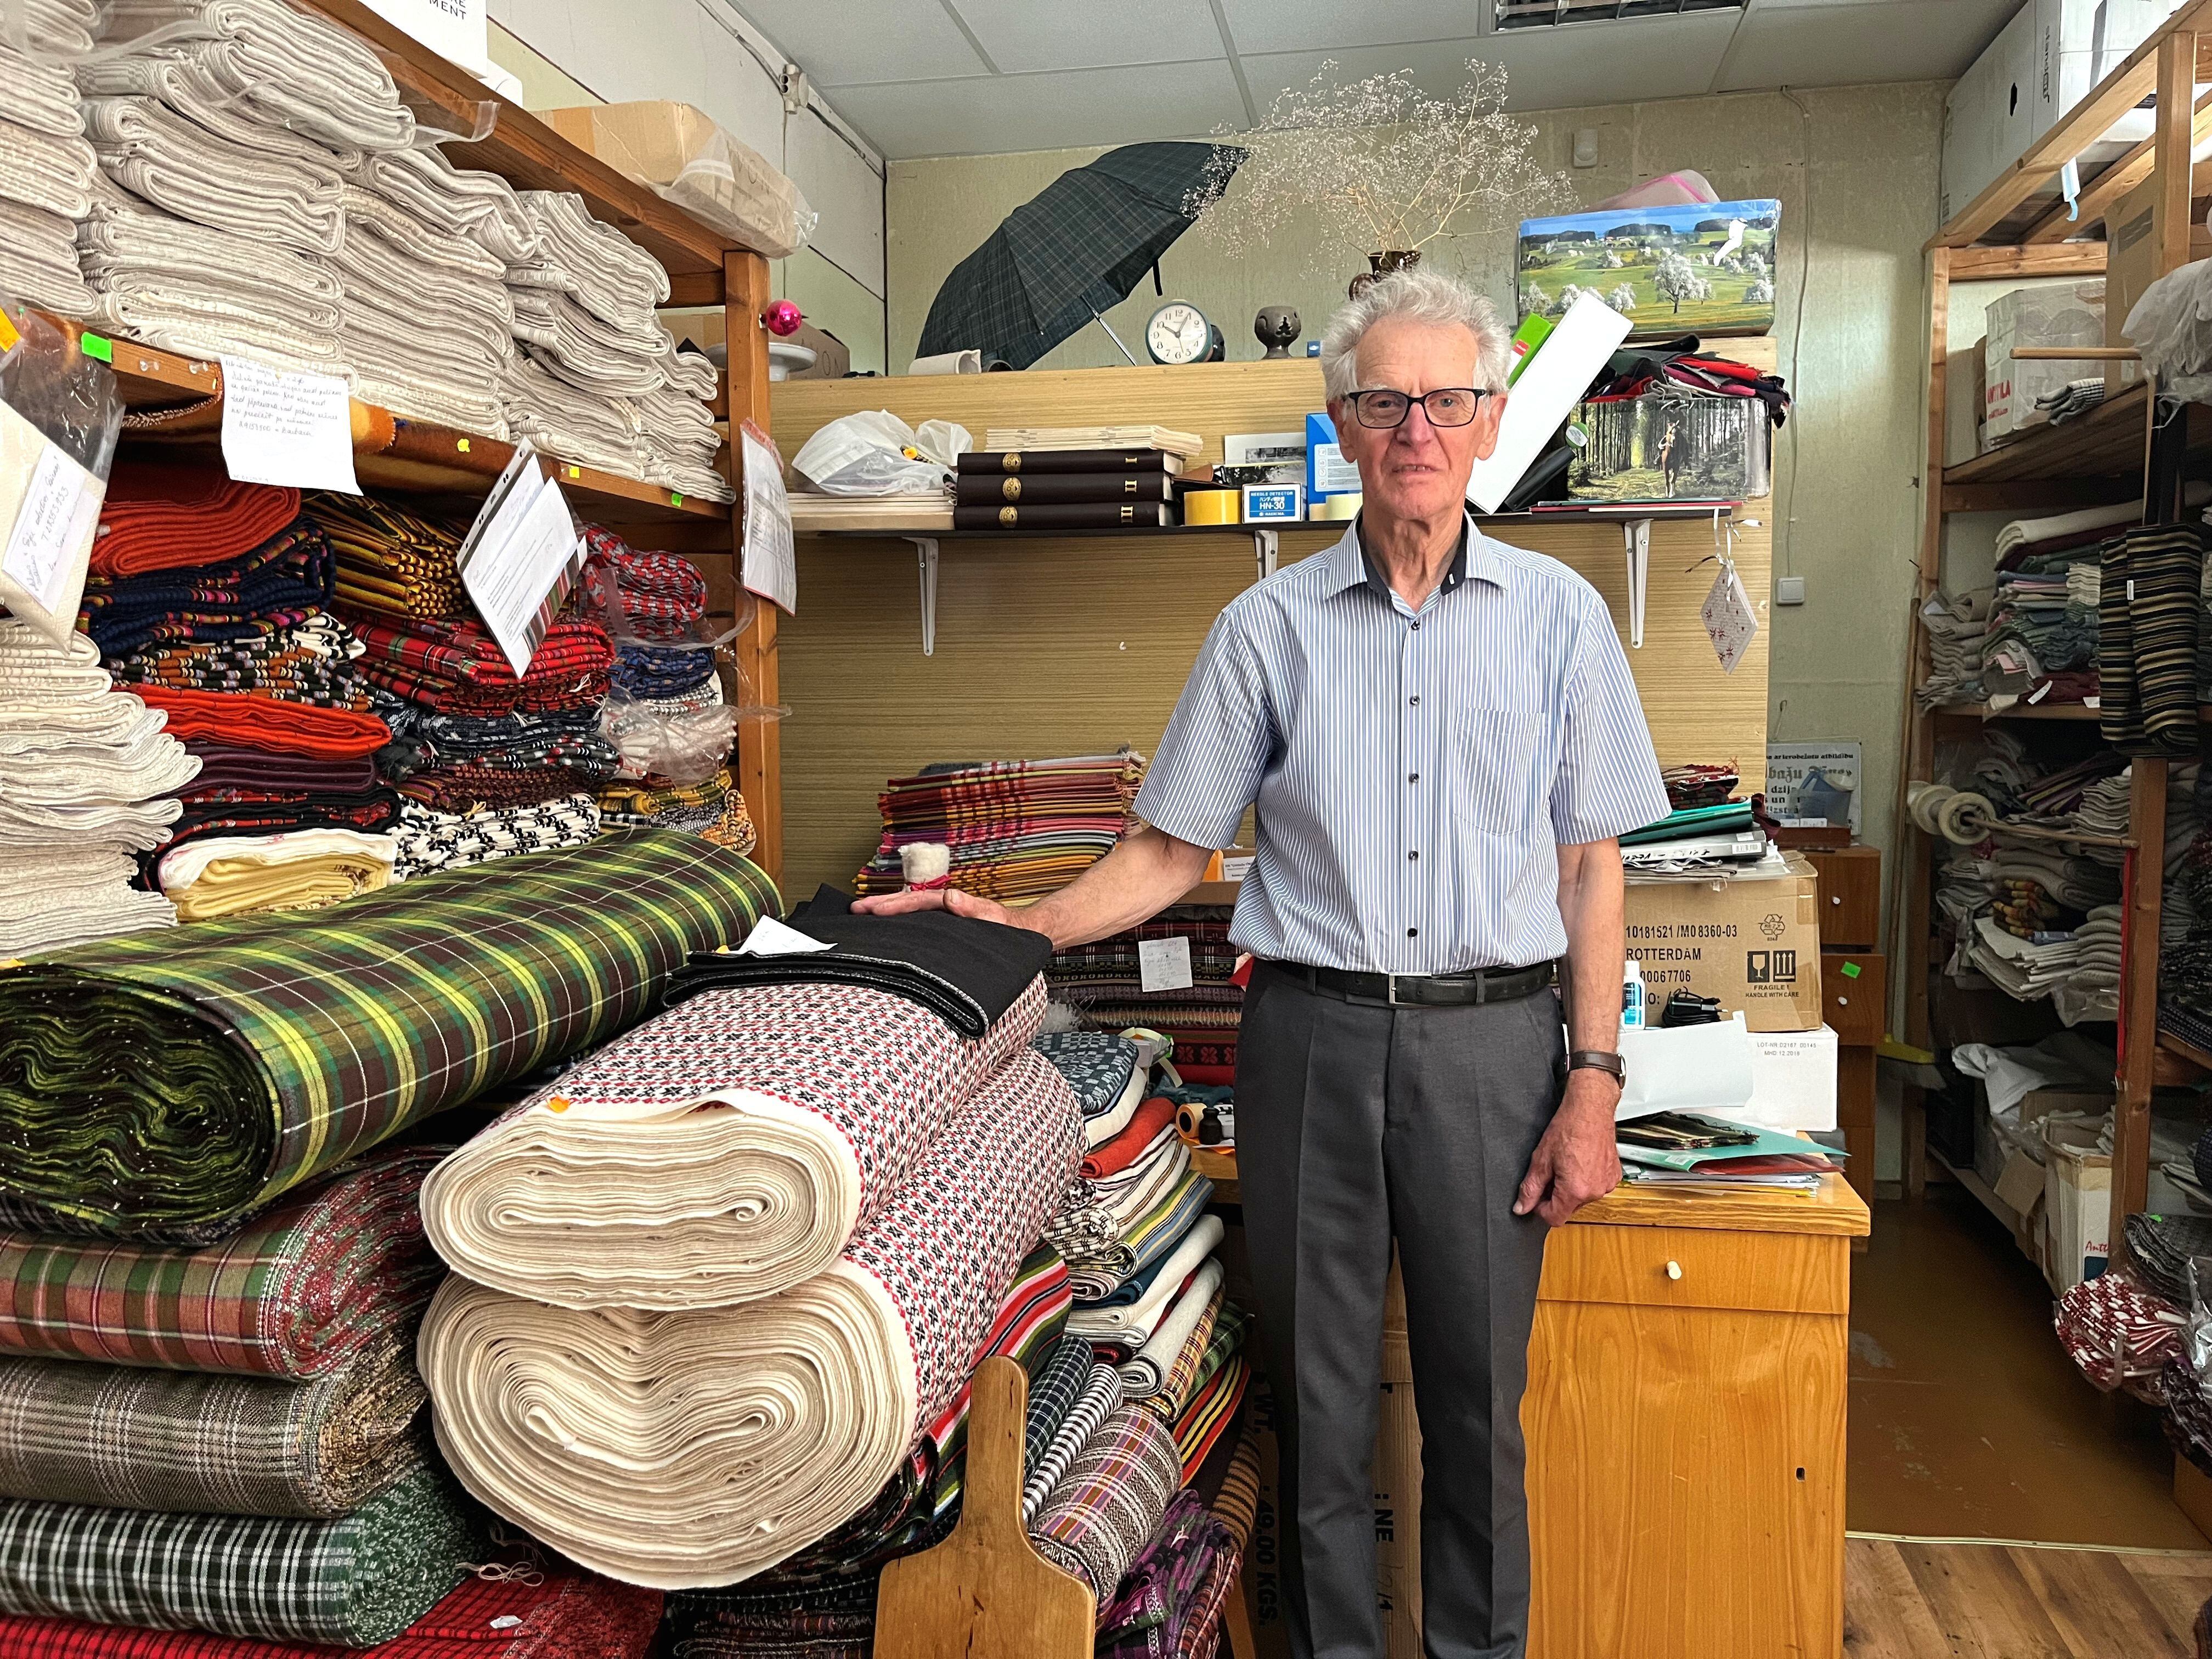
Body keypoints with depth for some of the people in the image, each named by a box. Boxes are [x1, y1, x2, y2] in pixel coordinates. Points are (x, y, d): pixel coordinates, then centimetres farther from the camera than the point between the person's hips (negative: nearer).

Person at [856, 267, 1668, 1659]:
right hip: (1311, 1034, 1)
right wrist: (1013, 932, -7)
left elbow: (1591, 866, 4)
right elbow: (1173, 852, 6)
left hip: (1490, 1037, 0)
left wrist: (1594, 1083, -2)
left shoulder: (1556, 614, 4)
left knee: (1479, 1397, 10)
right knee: (1320, 1390, 11)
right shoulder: (1270, 626, 4)